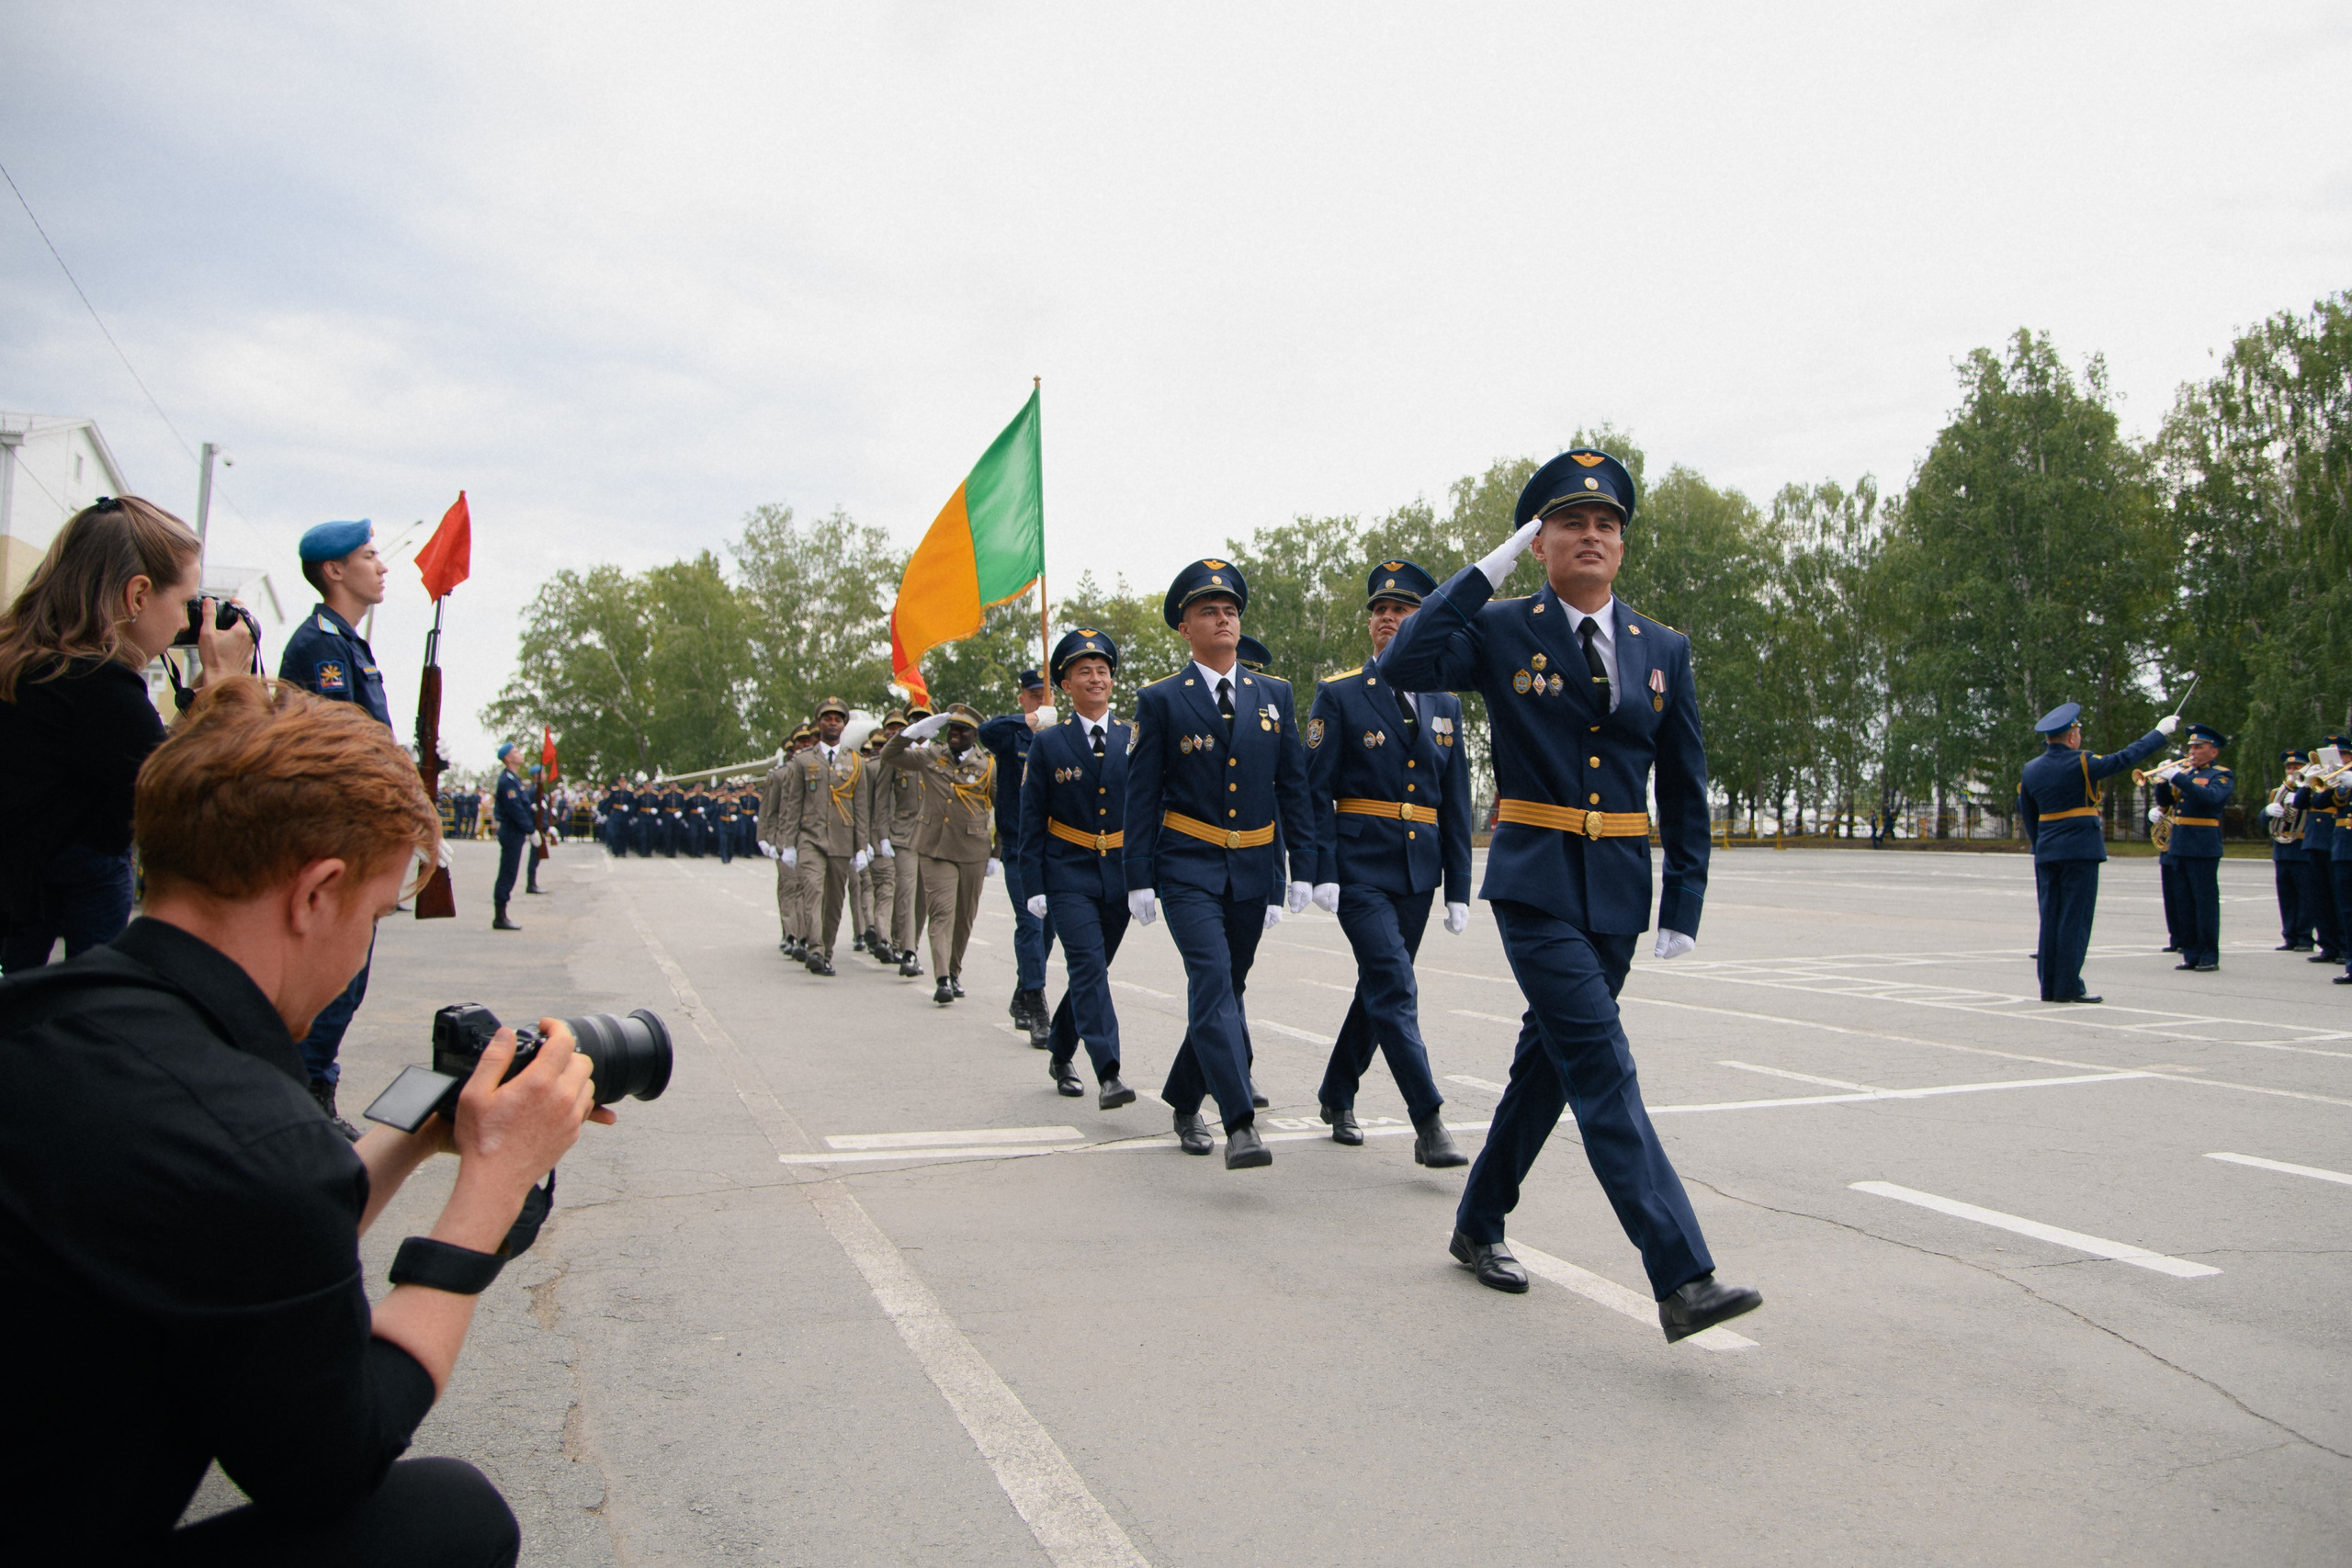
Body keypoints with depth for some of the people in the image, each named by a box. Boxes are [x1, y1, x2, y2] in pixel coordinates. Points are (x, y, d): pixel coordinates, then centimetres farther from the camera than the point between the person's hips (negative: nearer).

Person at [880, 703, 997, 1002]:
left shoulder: (989, 767, 1)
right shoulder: (929, 758, 5)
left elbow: (1004, 811, 6)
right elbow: (889, 756, 7)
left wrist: (998, 855, 5)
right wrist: (917, 730, -5)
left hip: (972, 851, 0)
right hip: (934, 848, 0)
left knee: (964, 916, 10)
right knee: (941, 911, -11)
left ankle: (955, 972, 28)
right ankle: (942, 980, -16)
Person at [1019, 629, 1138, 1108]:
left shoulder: (1132, 739, 6)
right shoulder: (1048, 744, 0)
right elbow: (1031, 821, 0)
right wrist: (1034, 886, -6)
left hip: (1120, 875, 3)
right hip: (1068, 875, -3)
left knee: (1091, 969, 12)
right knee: (1088, 966, -15)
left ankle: (1060, 1055, 32)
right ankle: (1108, 1074, -19)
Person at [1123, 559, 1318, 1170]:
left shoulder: (1275, 695, 9)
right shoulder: (1161, 701, 0)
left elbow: (1294, 786, 9)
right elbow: (1141, 795, -1)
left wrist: (1303, 867, 3)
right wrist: (1139, 879, -7)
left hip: (1254, 870, 4)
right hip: (1188, 869, -4)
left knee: (1226, 990, 11)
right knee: (1212, 983, -17)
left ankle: (1184, 1104, 29)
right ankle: (1240, 1126, -20)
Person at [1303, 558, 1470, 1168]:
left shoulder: (1444, 704, 12)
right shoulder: (1339, 695, -1)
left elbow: (1456, 804, 12)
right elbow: (1316, 791, -5)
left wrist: (1459, 889, 8)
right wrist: (1323, 873, -14)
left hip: (1418, 871, 5)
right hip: (1361, 866, -5)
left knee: (1379, 987, 13)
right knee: (1394, 988, -13)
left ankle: (1337, 1096, 30)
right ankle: (1429, 1127, -12)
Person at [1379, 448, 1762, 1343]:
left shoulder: (1664, 650, 8)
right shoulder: (1501, 632, -2)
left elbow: (1685, 788, 10)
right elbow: (1404, 666, -20)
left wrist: (1683, 906, 5)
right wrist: (1490, 568, -16)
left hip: (1620, 890, 5)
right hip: (1535, 883, -5)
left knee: (1550, 1060, 14)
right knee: (1602, 1068, -13)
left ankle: (1479, 1225, 32)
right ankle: (1682, 1280, -13)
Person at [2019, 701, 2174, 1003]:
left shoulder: (2031, 769, 7)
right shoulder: (2082, 763, -10)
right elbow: (2126, 758, -2)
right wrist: (2160, 732, 11)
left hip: (2046, 852, 5)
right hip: (2081, 850, -5)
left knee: (2050, 918, 7)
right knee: (2075, 917, -3)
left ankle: (2049, 986, 8)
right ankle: (2068, 986, -4)